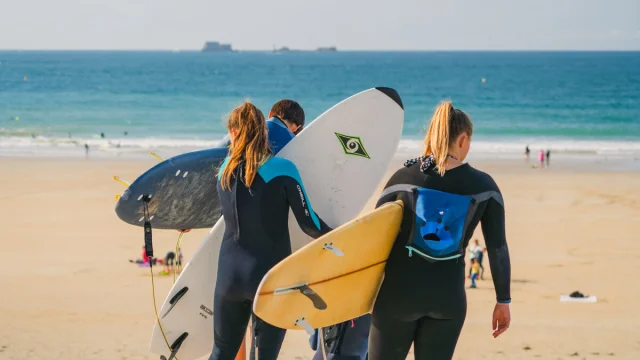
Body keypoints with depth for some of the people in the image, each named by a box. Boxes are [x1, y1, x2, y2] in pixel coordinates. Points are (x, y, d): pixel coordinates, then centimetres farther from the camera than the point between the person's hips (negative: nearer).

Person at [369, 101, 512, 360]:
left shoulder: (404, 178, -1)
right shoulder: (483, 185, 0)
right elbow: (498, 248, 1)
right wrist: (503, 300, 9)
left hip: (399, 290, -1)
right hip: (449, 296, 1)